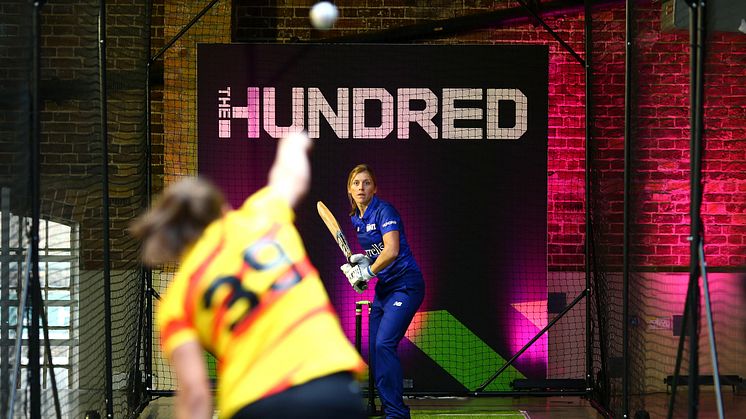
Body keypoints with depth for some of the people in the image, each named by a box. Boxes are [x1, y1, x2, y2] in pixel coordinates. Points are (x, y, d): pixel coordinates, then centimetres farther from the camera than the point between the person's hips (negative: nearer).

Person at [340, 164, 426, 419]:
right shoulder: (355, 218, 11)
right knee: (374, 348, 4)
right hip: (384, 288, 9)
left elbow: (391, 250, -25)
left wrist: (368, 272, -17)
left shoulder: (384, 211, -14)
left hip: (405, 285, -9)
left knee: (384, 344, -19)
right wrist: (360, 260, 4)